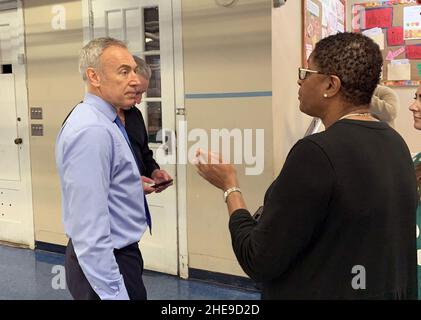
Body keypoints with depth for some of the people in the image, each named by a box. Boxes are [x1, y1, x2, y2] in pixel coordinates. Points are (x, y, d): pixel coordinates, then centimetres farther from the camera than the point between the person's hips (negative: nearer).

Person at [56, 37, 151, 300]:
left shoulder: (101, 122, 7)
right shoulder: (92, 130, -25)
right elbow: (90, 228, -29)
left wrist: (132, 186, 12)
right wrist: (113, 293, -27)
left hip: (118, 253, 10)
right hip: (106, 263, -10)